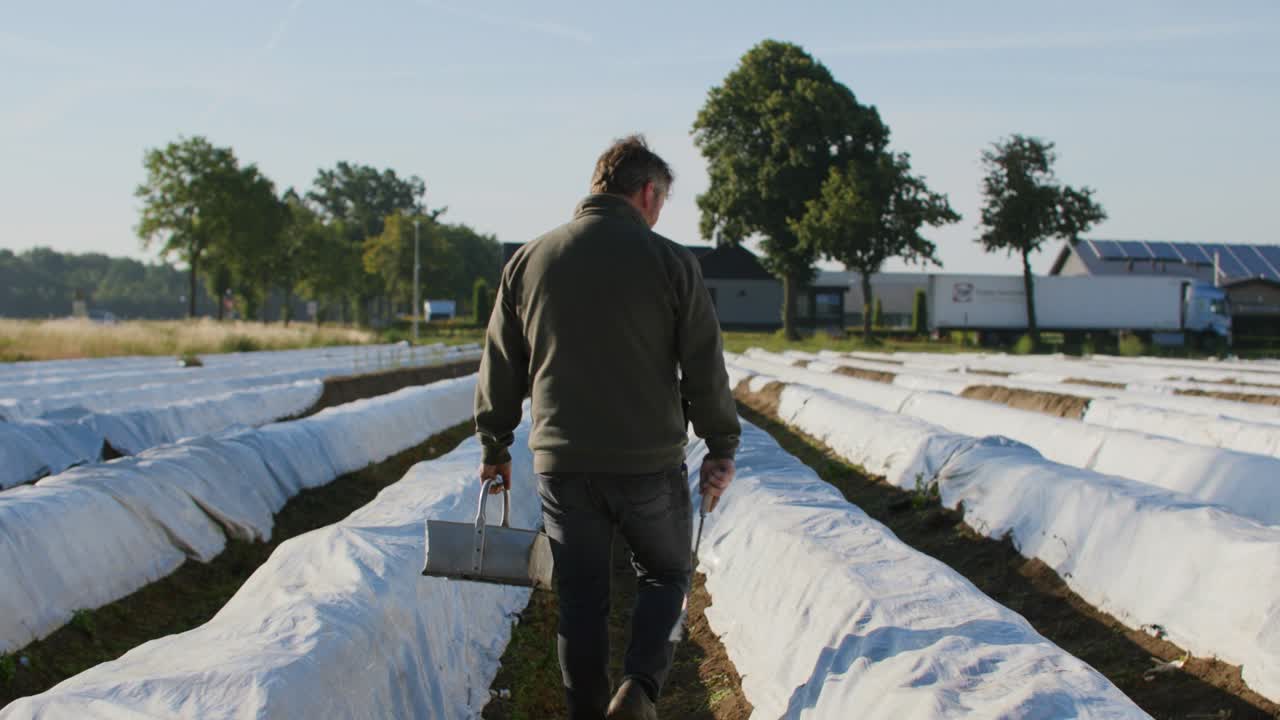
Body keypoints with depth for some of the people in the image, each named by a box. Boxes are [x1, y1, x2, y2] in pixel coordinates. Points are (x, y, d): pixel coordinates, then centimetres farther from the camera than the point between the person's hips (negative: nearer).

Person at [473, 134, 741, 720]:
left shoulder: (529, 260, 4)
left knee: (581, 600, 13)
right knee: (665, 575, 17)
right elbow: (705, 368, -4)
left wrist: (495, 446, 19)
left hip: (562, 467, 2)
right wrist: (721, 448, 7)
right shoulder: (670, 262, -5)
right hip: (651, 464, -2)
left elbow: (500, 367, 9)